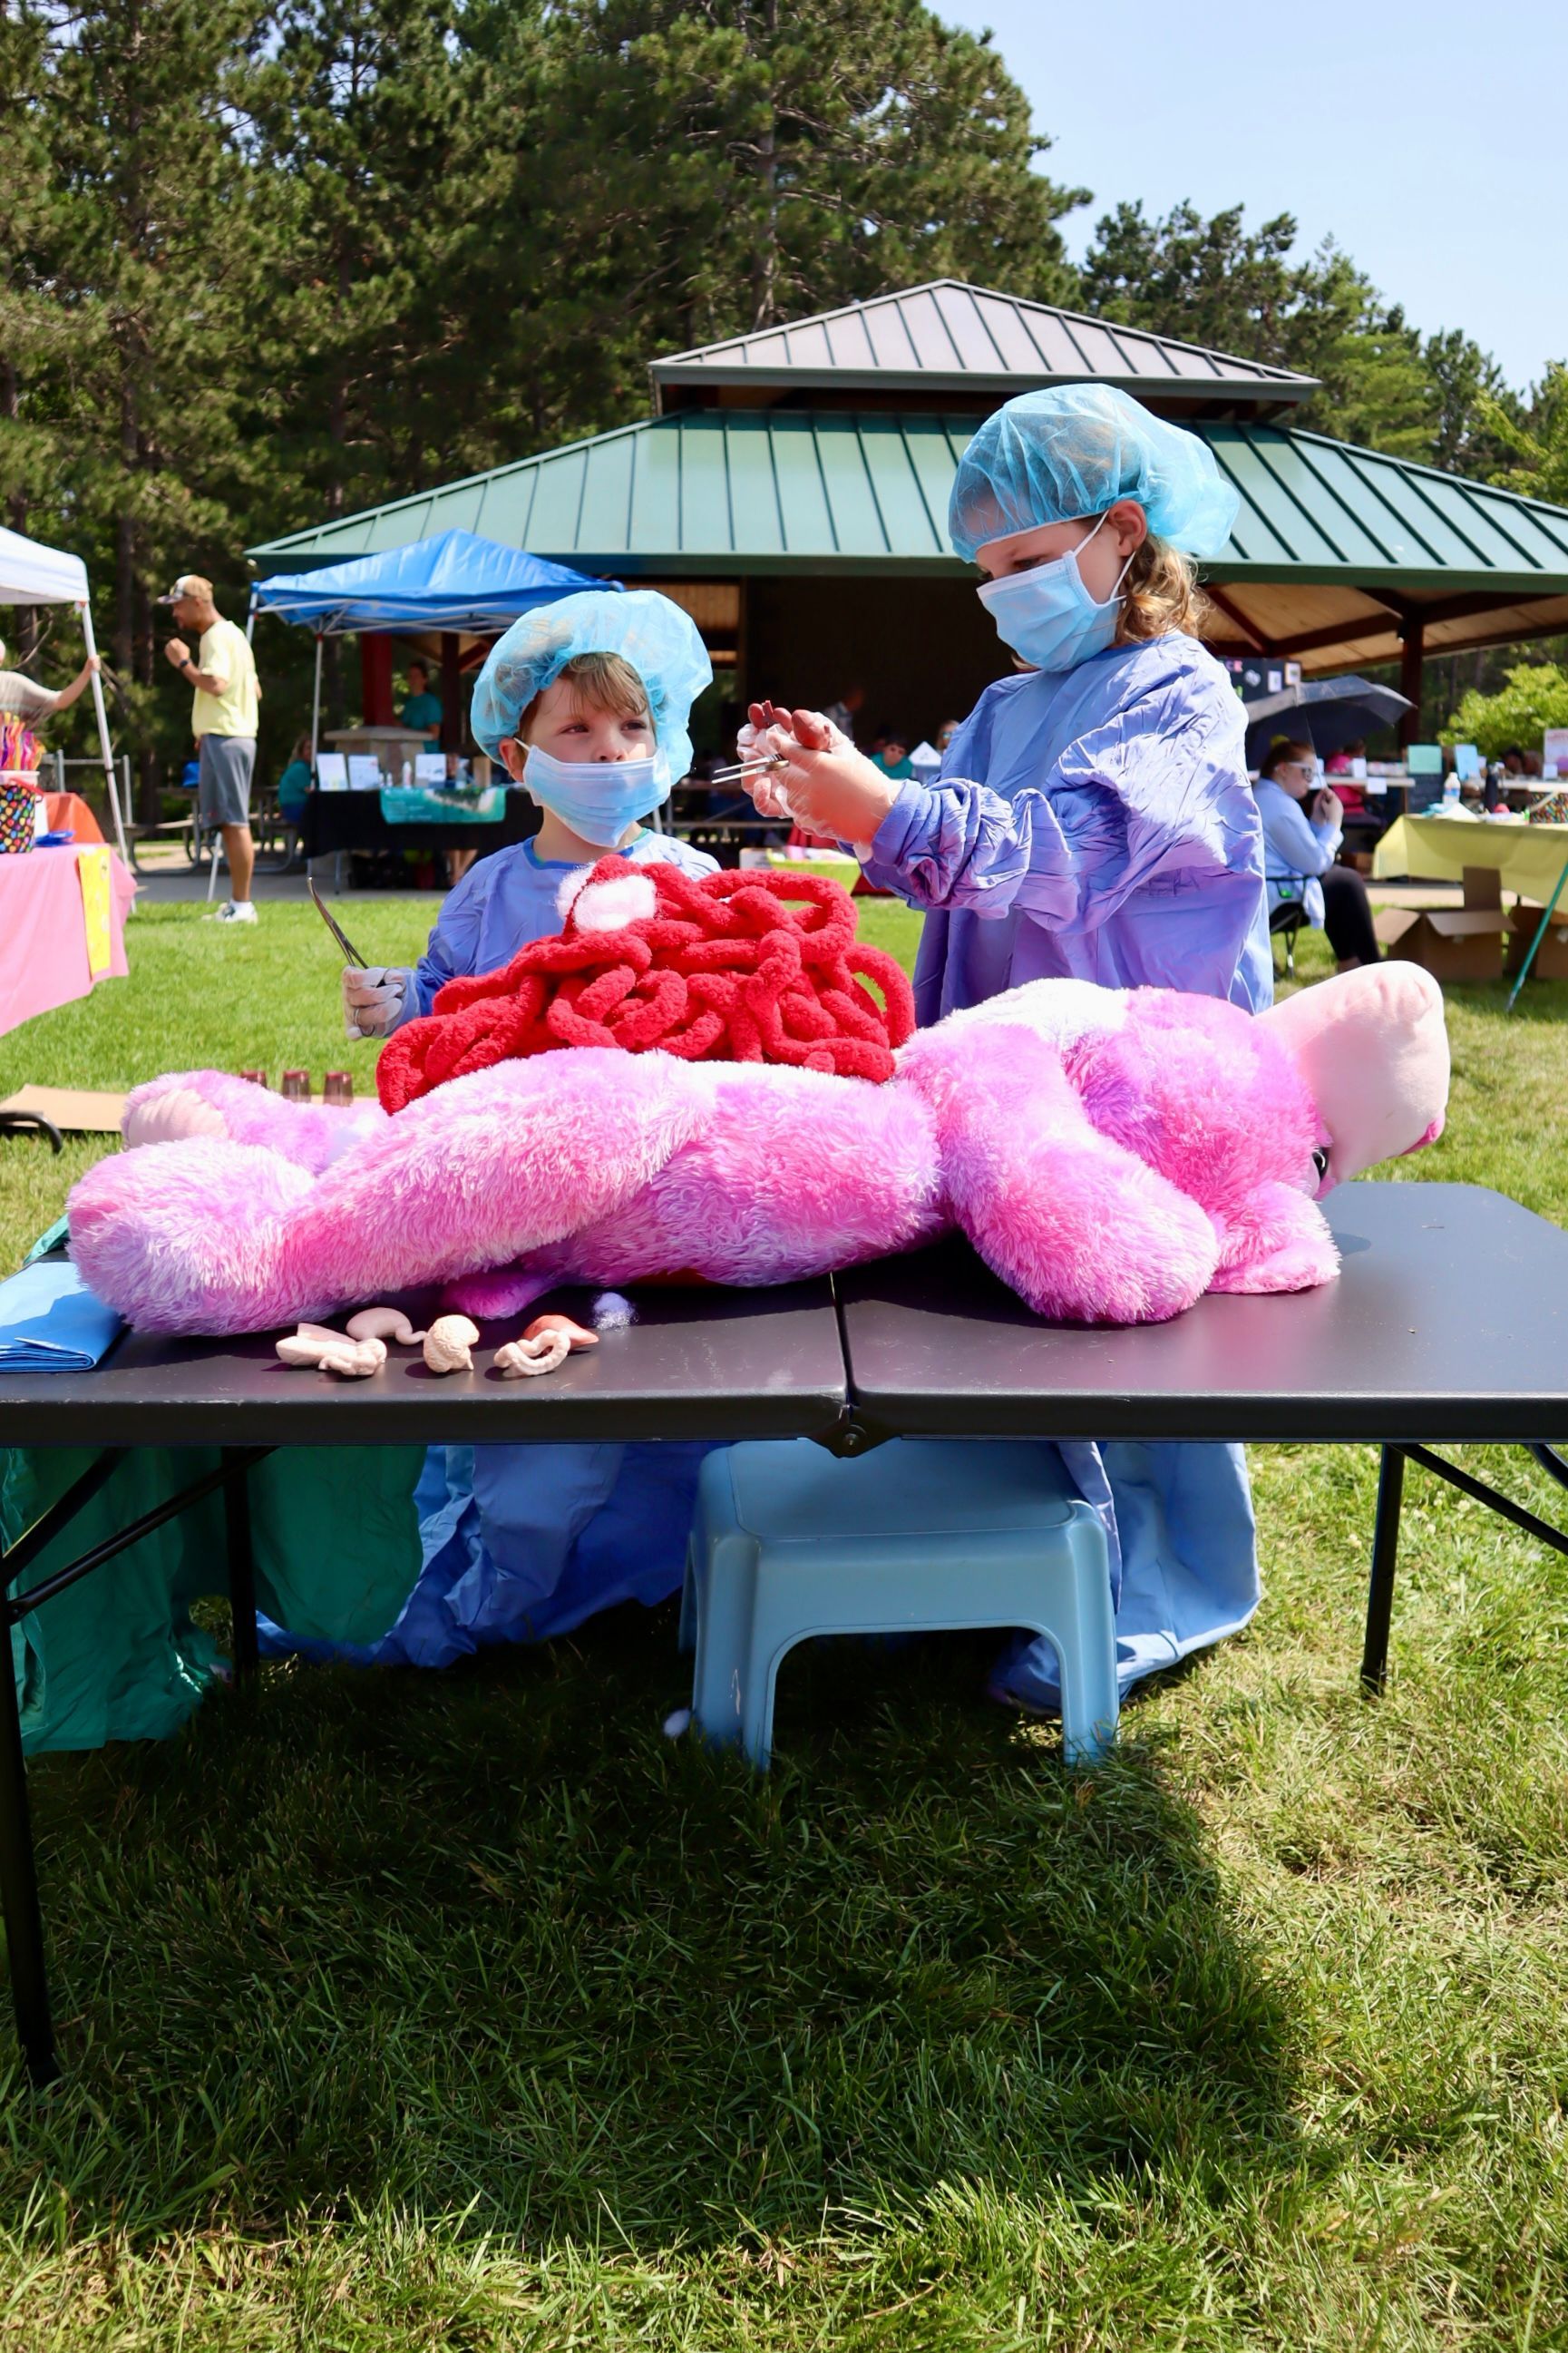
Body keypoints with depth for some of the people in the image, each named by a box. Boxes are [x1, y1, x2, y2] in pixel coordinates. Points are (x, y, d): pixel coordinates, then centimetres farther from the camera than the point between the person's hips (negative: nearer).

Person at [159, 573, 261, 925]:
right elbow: (255, 690, 24)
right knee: (231, 823, 11)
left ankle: (241, 905, -10)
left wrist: (183, 662, -13)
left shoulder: (217, 636, -11)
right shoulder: (232, 634, 21)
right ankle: (238, 904, 14)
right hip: (236, 735, 11)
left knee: (234, 821, -10)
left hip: (223, 739, -11)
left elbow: (216, 684, -26)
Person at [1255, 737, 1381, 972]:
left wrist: (1316, 821, 10)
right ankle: (1372, 967, 18)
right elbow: (1315, 863, -15)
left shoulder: (1257, 797, 15)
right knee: (1348, 882, 5)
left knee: (1334, 874, 25)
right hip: (1274, 902, -10)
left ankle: (1349, 963, 28)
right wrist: (1334, 822, -3)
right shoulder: (1282, 805, -18)